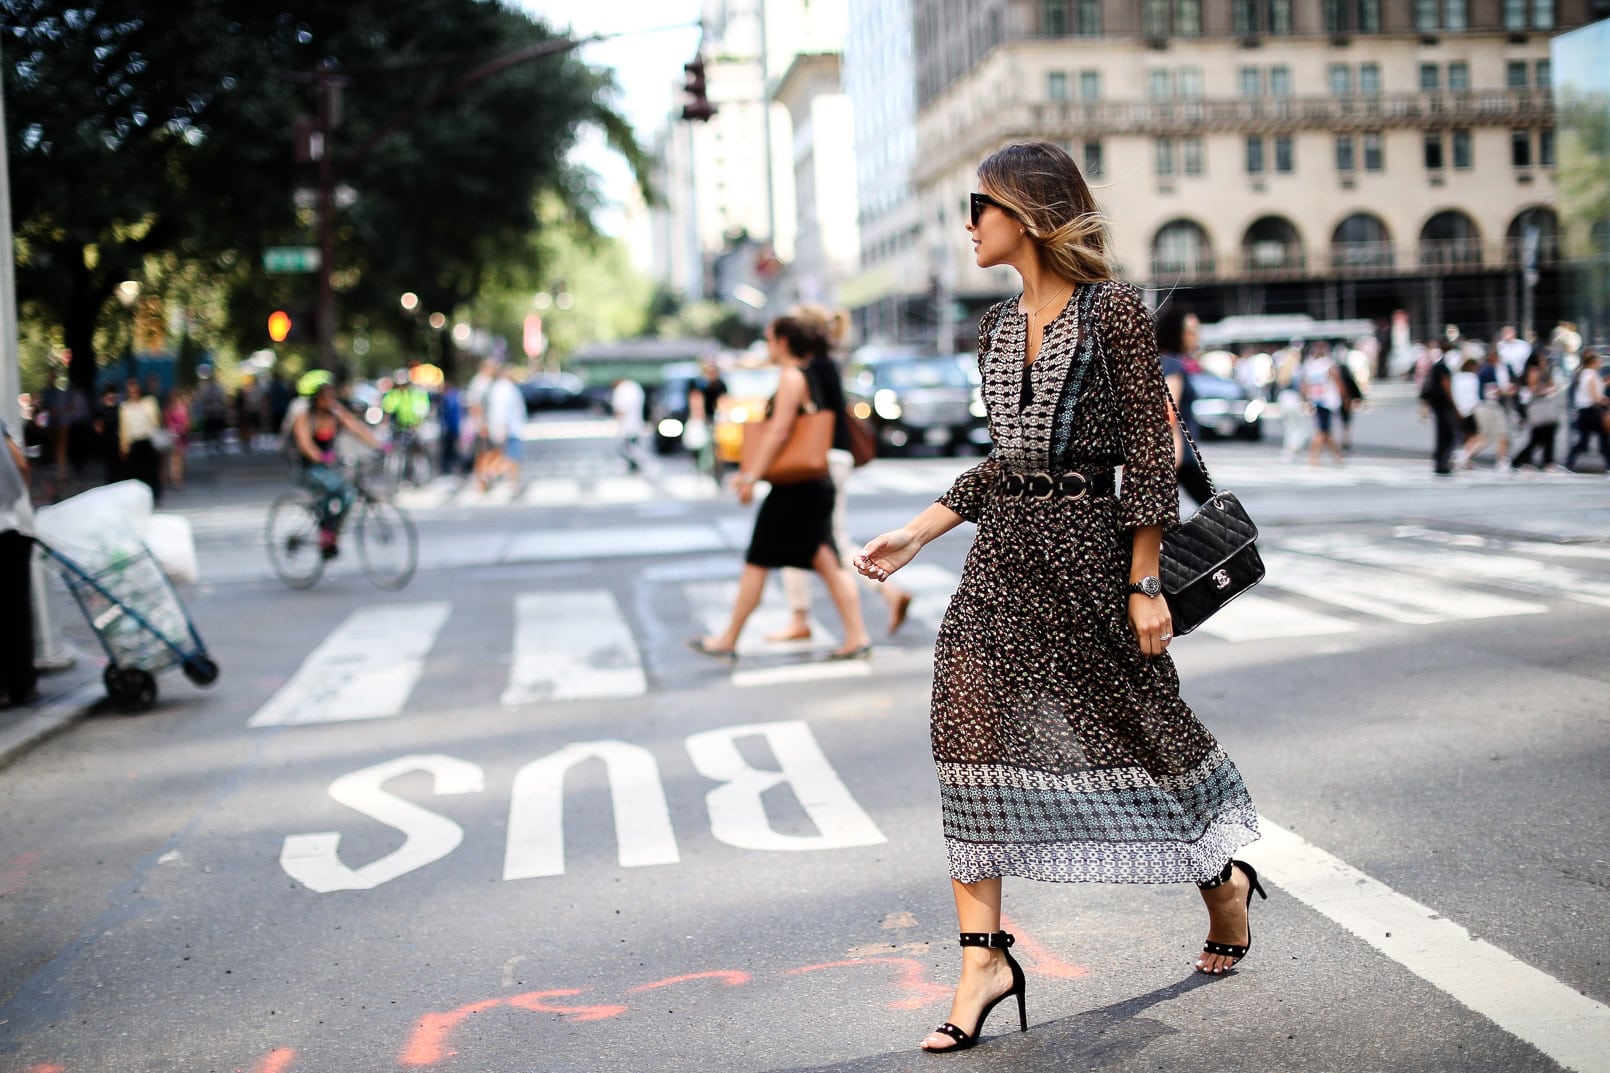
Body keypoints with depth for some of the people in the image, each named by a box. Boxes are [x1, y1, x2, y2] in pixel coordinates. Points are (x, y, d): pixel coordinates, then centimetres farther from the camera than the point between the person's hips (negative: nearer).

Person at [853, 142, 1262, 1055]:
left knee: (1139, 723, 7)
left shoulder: (1114, 311, -8)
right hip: (1002, 550, 6)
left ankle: (1227, 882, 35)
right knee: (969, 731, -6)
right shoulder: (1002, 327, 13)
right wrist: (913, 536, 13)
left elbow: (1151, 451, -10)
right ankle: (985, 956, -1)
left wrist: (1146, 583, -13)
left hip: (1087, 543, -6)